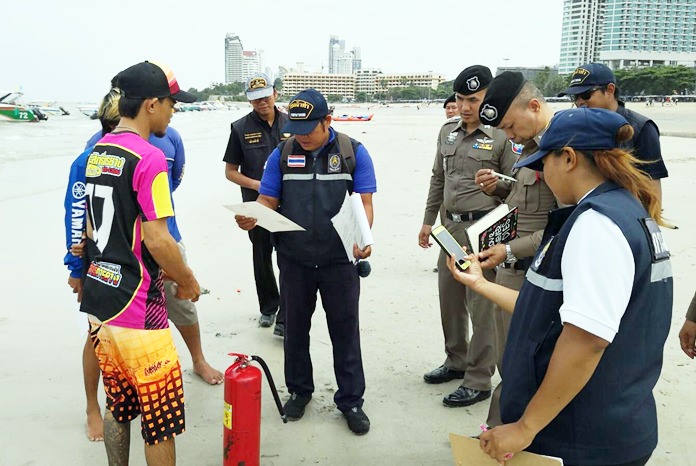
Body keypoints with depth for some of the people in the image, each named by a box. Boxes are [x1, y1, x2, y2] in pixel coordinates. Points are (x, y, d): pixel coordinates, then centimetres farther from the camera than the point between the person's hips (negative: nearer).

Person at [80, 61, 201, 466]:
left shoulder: (97, 152, 10)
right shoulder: (148, 158, -16)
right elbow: (157, 240, -20)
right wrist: (188, 280, -3)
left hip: (99, 296, 9)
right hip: (137, 307, -8)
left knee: (118, 406, 21)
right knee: (160, 418, 4)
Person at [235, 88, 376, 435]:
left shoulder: (353, 152, -4)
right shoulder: (282, 153, 1)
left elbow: (364, 203, -6)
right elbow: (268, 201, 0)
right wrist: (251, 218, -22)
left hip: (339, 260, -2)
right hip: (294, 260, 2)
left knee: (345, 329, 8)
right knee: (295, 327, 16)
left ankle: (350, 400, 23)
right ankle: (299, 390, 36)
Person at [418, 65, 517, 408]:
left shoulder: (502, 136, -10)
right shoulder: (448, 131, 10)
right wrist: (428, 221, 17)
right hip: (451, 226, 7)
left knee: (482, 307, -1)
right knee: (449, 299, 16)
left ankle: (478, 380, 11)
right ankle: (456, 361, 34)